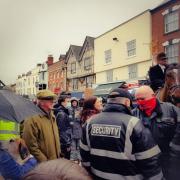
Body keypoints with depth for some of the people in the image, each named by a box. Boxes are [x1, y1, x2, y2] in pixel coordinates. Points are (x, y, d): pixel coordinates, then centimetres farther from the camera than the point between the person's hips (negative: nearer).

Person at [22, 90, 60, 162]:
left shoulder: (52, 117, 9)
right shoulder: (32, 119, -18)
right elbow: (31, 145, -21)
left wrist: (58, 154, 13)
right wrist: (44, 161, -18)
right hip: (42, 164, -8)